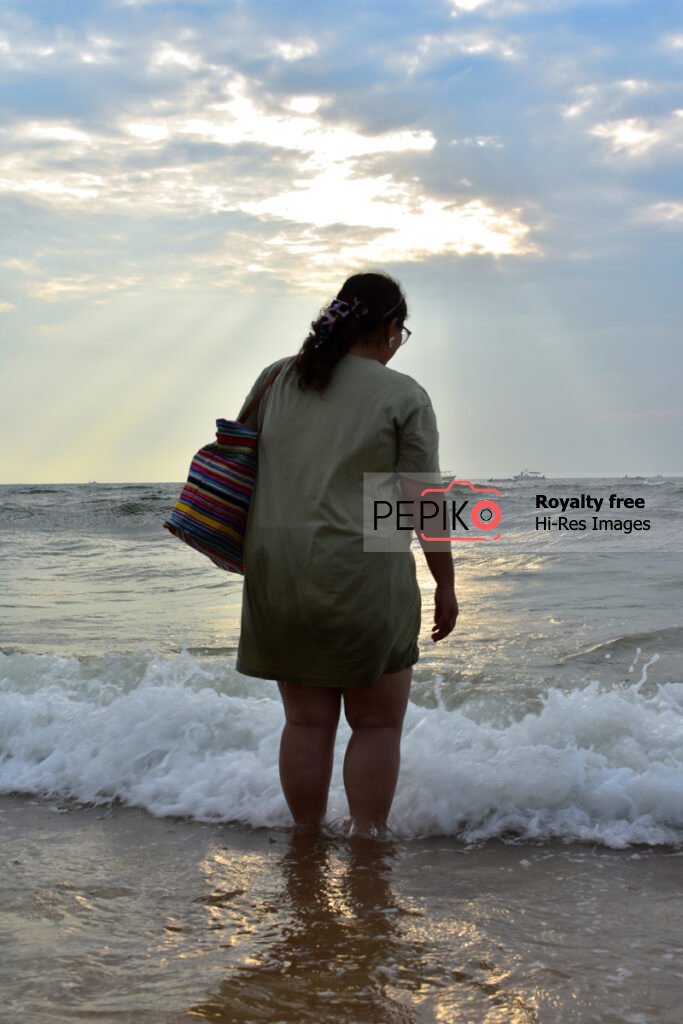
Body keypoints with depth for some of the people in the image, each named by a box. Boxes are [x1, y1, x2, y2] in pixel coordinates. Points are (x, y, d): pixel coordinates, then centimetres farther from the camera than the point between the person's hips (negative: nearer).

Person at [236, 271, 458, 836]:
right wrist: (446, 585, 2)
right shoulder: (403, 396, -4)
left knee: (306, 719, 14)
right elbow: (424, 500, -6)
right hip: (362, 576, -5)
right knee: (377, 722, 9)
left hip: (277, 573, 5)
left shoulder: (277, 378, 10)